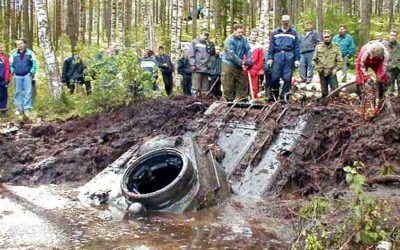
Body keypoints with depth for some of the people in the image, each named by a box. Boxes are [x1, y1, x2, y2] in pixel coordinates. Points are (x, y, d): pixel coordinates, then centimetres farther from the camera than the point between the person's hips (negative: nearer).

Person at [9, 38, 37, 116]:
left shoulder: (30, 53, 0)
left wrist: (32, 72, -3)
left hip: (27, 75, -2)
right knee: (18, 92, 6)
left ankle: (27, 108, 0)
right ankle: (19, 108, 12)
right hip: (17, 76, 2)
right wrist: (13, 72, 7)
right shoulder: (14, 54, 5)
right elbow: (11, 64, 16)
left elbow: (34, 63, 3)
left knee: (28, 92, -4)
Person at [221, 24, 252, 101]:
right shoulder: (229, 40, -14)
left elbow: (248, 50, -3)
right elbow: (231, 54, -20)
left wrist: (249, 61, -19)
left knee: (242, 82, 6)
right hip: (229, 64, -5)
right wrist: (241, 62, -24)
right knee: (228, 84, -2)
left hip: (239, 65, 5)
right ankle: (229, 99, 5)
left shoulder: (244, 39, 2)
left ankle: (241, 98, 12)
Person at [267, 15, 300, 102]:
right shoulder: (276, 32, 13)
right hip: (278, 55, 0)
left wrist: (297, 59, 1)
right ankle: (274, 96, 8)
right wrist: (270, 58, 3)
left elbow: (297, 47, 8)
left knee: (287, 78, -1)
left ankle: (284, 96, 6)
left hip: (289, 56, 0)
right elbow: (271, 46, 10)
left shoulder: (293, 33, 11)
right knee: (275, 77, -4)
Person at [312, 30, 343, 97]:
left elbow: (340, 61, 3)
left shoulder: (336, 48, 4)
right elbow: (314, 59, 11)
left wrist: (336, 69, -9)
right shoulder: (318, 47, 7)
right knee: (324, 92, 8)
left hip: (331, 72, -1)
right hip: (322, 73, 2)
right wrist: (317, 67, -2)